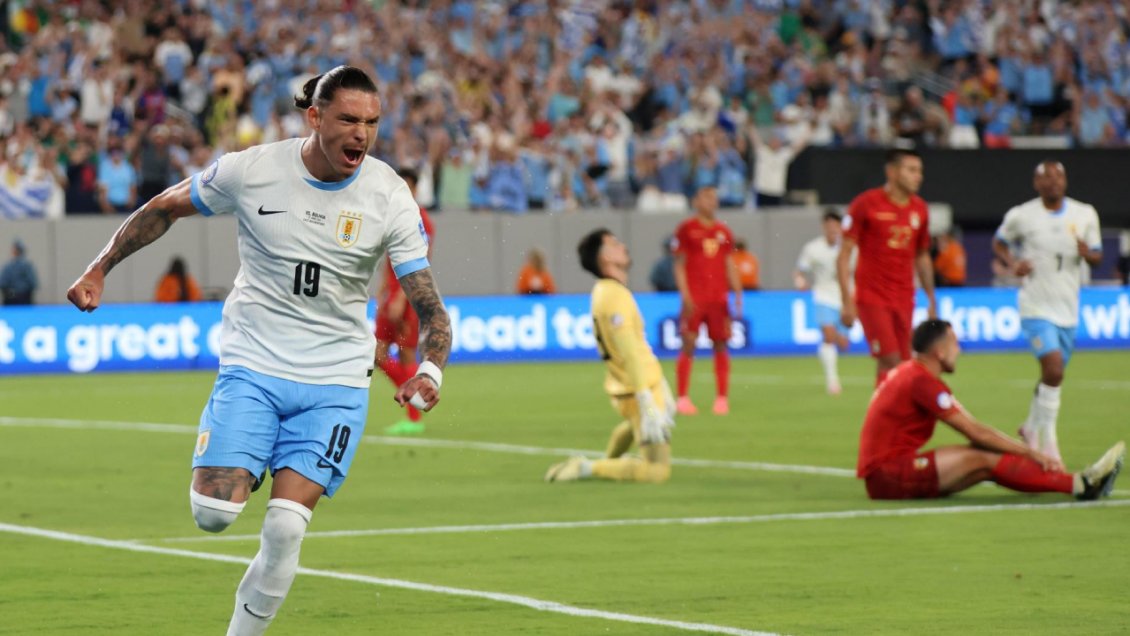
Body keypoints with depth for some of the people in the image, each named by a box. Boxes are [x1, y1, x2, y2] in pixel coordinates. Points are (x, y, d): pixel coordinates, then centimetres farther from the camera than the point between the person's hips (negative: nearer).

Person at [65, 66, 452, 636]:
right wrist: (98, 269, 4)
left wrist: (430, 370, -27)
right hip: (253, 367, 0)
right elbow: (165, 208, 8)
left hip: (336, 381, 0)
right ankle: (246, 470, 23)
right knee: (214, 512, -13)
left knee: (285, 528, -12)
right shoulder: (251, 171, -9)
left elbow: (428, 306, -8)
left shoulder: (389, 197, -8)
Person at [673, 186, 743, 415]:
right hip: (694, 299, -4)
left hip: (719, 298, 4)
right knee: (688, 345, -5)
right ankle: (683, 398, 0)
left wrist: (737, 294, 7)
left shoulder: (723, 232, 13)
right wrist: (685, 295, -9)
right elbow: (679, 265, -1)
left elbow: (729, 266, 16)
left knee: (720, 345, 0)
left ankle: (722, 398, 3)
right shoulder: (686, 229, 1)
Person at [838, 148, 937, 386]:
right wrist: (847, 301, -12)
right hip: (872, 298, -5)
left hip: (904, 301, 5)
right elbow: (844, 255, -6)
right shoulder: (866, 204, -8)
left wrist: (931, 299, 15)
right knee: (890, 361, -15)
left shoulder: (919, 209, 8)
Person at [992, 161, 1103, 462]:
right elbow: (999, 243, 11)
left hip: (1068, 309, 4)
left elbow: (1097, 256, 11)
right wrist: (1013, 263, -9)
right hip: (1035, 306, -4)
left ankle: (1031, 427, 38)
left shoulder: (1085, 214, 4)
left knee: (1052, 375, 13)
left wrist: (1088, 253, -13)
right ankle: (1047, 439, -9)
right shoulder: (1021, 216, -4)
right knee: (1054, 369, -20)